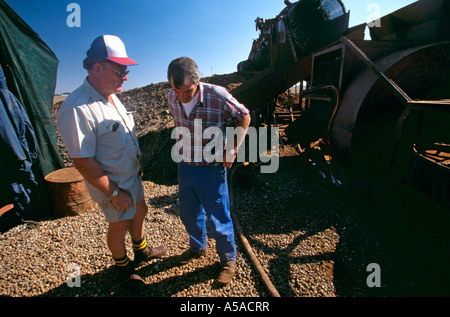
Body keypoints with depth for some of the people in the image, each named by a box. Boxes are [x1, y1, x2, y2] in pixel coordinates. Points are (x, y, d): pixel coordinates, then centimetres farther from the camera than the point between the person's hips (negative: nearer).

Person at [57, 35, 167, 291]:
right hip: (113, 184, -8)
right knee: (119, 226, 13)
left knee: (140, 212, 24)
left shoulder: (111, 97, 1)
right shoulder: (77, 109, -29)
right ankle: (123, 268, 42)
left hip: (132, 176, 8)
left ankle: (141, 251, 51)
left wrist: (138, 165, 15)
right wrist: (114, 192, -21)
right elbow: (82, 162, -27)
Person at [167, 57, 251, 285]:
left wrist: (232, 149, -10)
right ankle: (197, 248, 51)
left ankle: (228, 260, 36)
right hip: (185, 166, 6)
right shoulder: (172, 98, -7)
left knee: (218, 220, 8)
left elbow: (244, 117, -8)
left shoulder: (217, 96, -23)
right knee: (189, 214, 22)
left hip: (211, 169, -5)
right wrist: (184, 148, 9)